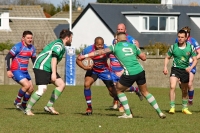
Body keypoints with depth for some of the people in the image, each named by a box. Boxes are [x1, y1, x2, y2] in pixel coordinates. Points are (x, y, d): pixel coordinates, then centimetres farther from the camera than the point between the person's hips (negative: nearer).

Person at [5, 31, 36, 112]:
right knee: (27, 85, -23)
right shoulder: (18, 47, -16)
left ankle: (23, 106, 19)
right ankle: (17, 101, -5)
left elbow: (34, 60, 19)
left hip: (25, 71, 8)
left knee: (31, 89, 3)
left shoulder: (32, 48, 6)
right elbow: (7, 57, -13)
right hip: (16, 71, -8)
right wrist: (8, 70, -19)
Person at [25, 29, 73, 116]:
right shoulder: (59, 45, -14)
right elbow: (54, 58, -26)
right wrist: (54, 73, -34)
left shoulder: (61, 46, 19)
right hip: (41, 67, -11)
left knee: (61, 85, 3)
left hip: (48, 69, 11)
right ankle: (28, 110, -10)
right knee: (42, 89, -20)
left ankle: (49, 106, 4)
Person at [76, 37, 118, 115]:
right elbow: (78, 59, -15)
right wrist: (85, 67, -31)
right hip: (92, 70, 0)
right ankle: (89, 107, -11)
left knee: (113, 92, 0)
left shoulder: (107, 49, -25)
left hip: (104, 71, 0)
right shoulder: (88, 50, -25)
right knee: (86, 84, -25)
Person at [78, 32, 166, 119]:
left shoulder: (115, 47, 7)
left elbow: (101, 52, 4)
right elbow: (143, 58, 17)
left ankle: (128, 113, 12)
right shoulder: (133, 46, 16)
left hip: (129, 74, -4)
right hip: (140, 71, 4)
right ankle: (159, 112, 20)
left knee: (119, 90, 18)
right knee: (145, 92, 22)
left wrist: (85, 56, 6)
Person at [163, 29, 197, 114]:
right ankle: (172, 107, -20)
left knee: (184, 91, 13)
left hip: (185, 70, 1)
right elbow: (167, 57, 8)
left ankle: (184, 108, 33)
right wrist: (165, 67, -7)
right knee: (172, 87, -23)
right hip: (175, 69, -1)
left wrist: (191, 67, -20)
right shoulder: (173, 47, -5)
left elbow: (195, 60, -2)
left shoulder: (190, 47, -5)